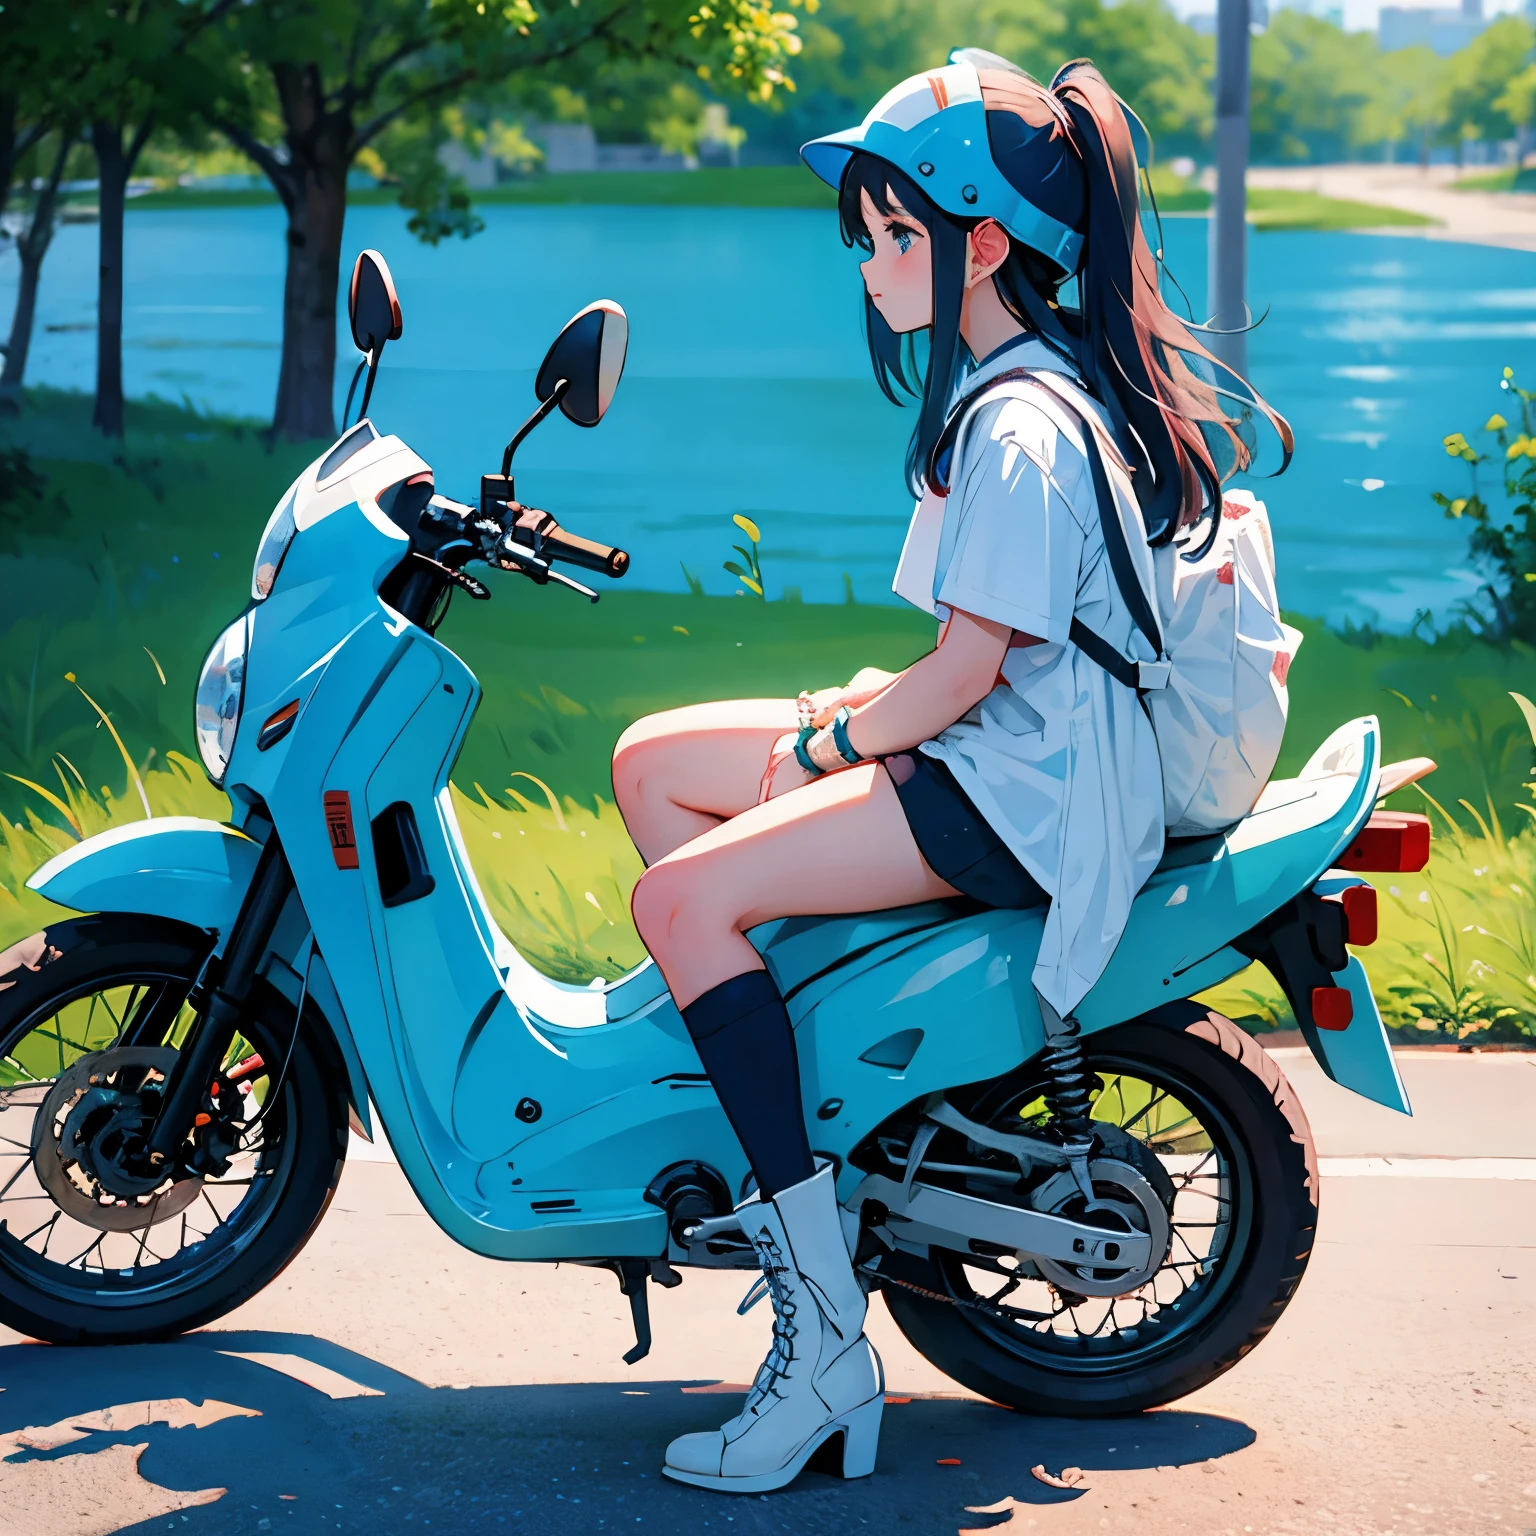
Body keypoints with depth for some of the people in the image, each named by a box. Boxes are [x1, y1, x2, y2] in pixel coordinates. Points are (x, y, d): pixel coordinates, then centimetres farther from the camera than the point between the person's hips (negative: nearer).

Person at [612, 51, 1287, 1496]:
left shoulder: (1022, 430, -20)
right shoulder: (1018, 385, 13)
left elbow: (968, 670, -21)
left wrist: (830, 741, -7)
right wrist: (870, 704, 10)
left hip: (1021, 797, -11)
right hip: (992, 747, 11)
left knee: (681, 898, -24)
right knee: (650, 758, 12)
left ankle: (824, 1343, -25)